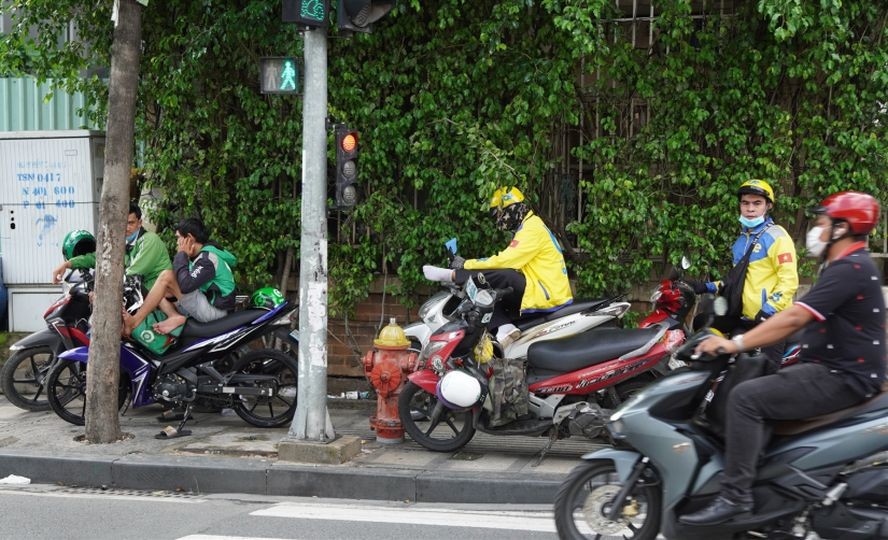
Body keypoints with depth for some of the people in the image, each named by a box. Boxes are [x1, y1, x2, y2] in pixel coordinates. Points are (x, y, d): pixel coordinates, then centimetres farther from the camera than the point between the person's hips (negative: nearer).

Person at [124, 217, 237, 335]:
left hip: (214, 311, -10)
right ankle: (175, 317, -15)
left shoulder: (209, 258, -14)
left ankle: (134, 321, -17)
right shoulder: (203, 255, 18)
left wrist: (181, 255, -14)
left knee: (166, 276, -17)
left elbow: (186, 285, -27)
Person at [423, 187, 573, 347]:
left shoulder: (532, 229, -13)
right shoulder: (529, 226, 21)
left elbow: (505, 260, -21)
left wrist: (466, 264, -14)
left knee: (500, 276, -28)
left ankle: (452, 275, -12)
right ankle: (505, 327, -17)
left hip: (546, 295, -10)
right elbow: (509, 261, 19)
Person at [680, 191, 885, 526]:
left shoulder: (850, 269, -18)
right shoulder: (845, 265, 17)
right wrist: (742, 340, 15)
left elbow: (794, 318, -25)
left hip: (842, 377, -11)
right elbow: (801, 321, 20)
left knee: (745, 398, -21)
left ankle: (735, 496, -20)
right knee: (752, 383, 16)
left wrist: (735, 344, -24)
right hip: (833, 369, 11)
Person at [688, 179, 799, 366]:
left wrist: (769, 310, -23)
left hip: (769, 319, -8)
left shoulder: (776, 236, -5)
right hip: (744, 319, 8)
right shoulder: (742, 240, 21)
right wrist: (708, 287, 19)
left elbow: (789, 280, -14)